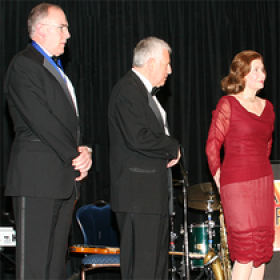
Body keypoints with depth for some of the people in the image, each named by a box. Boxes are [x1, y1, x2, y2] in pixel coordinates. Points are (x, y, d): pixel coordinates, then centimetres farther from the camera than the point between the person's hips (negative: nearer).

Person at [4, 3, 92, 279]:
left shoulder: (57, 70, 23)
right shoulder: (23, 65, -7)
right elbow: (40, 120, -15)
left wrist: (82, 150, 3)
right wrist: (75, 155, -12)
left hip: (65, 178, 9)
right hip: (37, 177, -9)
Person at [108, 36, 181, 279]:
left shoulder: (145, 91, 21)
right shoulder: (128, 90, -13)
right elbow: (138, 138, -25)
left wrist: (169, 150, 4)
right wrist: (173, 148, -11)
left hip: (153, 193, 11)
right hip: (138, 193, -11)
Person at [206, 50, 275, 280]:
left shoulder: (267, 107, 12)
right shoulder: (228, 104, -6)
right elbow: (212, 145, -6)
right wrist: (220, 180, -4)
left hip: (263, 181, 7)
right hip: (237, 183, -6)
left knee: (263, 247, 6)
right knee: (247, 248, -9)